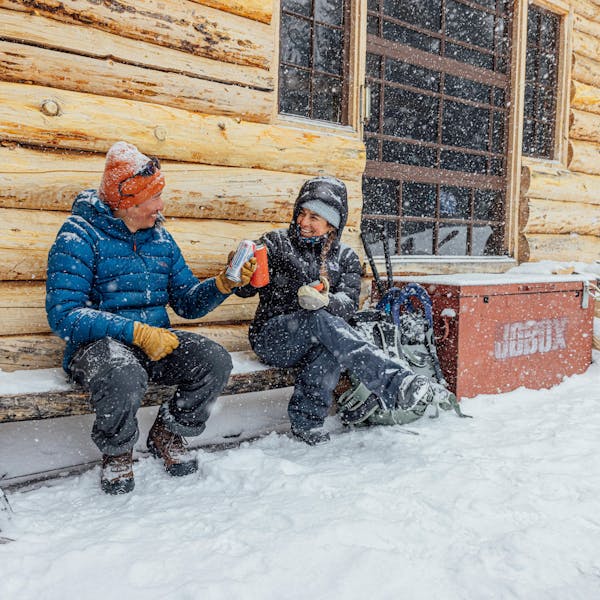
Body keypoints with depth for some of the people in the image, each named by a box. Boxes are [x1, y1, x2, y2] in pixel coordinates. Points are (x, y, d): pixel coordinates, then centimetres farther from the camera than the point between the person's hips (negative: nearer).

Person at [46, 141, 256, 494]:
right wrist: (137, 332, -25)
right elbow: (64, 315, -17)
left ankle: (167, 435, 8)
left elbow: (188, 302, 11)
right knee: (124, 377, -38)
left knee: (216, 362, -19)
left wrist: (224, 283, -9)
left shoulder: (160, 238, 11)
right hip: (99, 343, -5)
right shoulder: (80, 235, -8)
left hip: (157, 340, 6)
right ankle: (117, 453, -3)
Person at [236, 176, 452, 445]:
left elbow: (349, 302, -6)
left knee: (330, 346, -36)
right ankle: (398, 385, -46)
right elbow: (245, 289, -2)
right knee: (321, 321, -34)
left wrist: (324, 301, -29)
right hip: (271, 337, -2)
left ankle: (305, 420, -27)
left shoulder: (345, 257, 11)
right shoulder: (276, 243, 6)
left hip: (313, 340, 2)